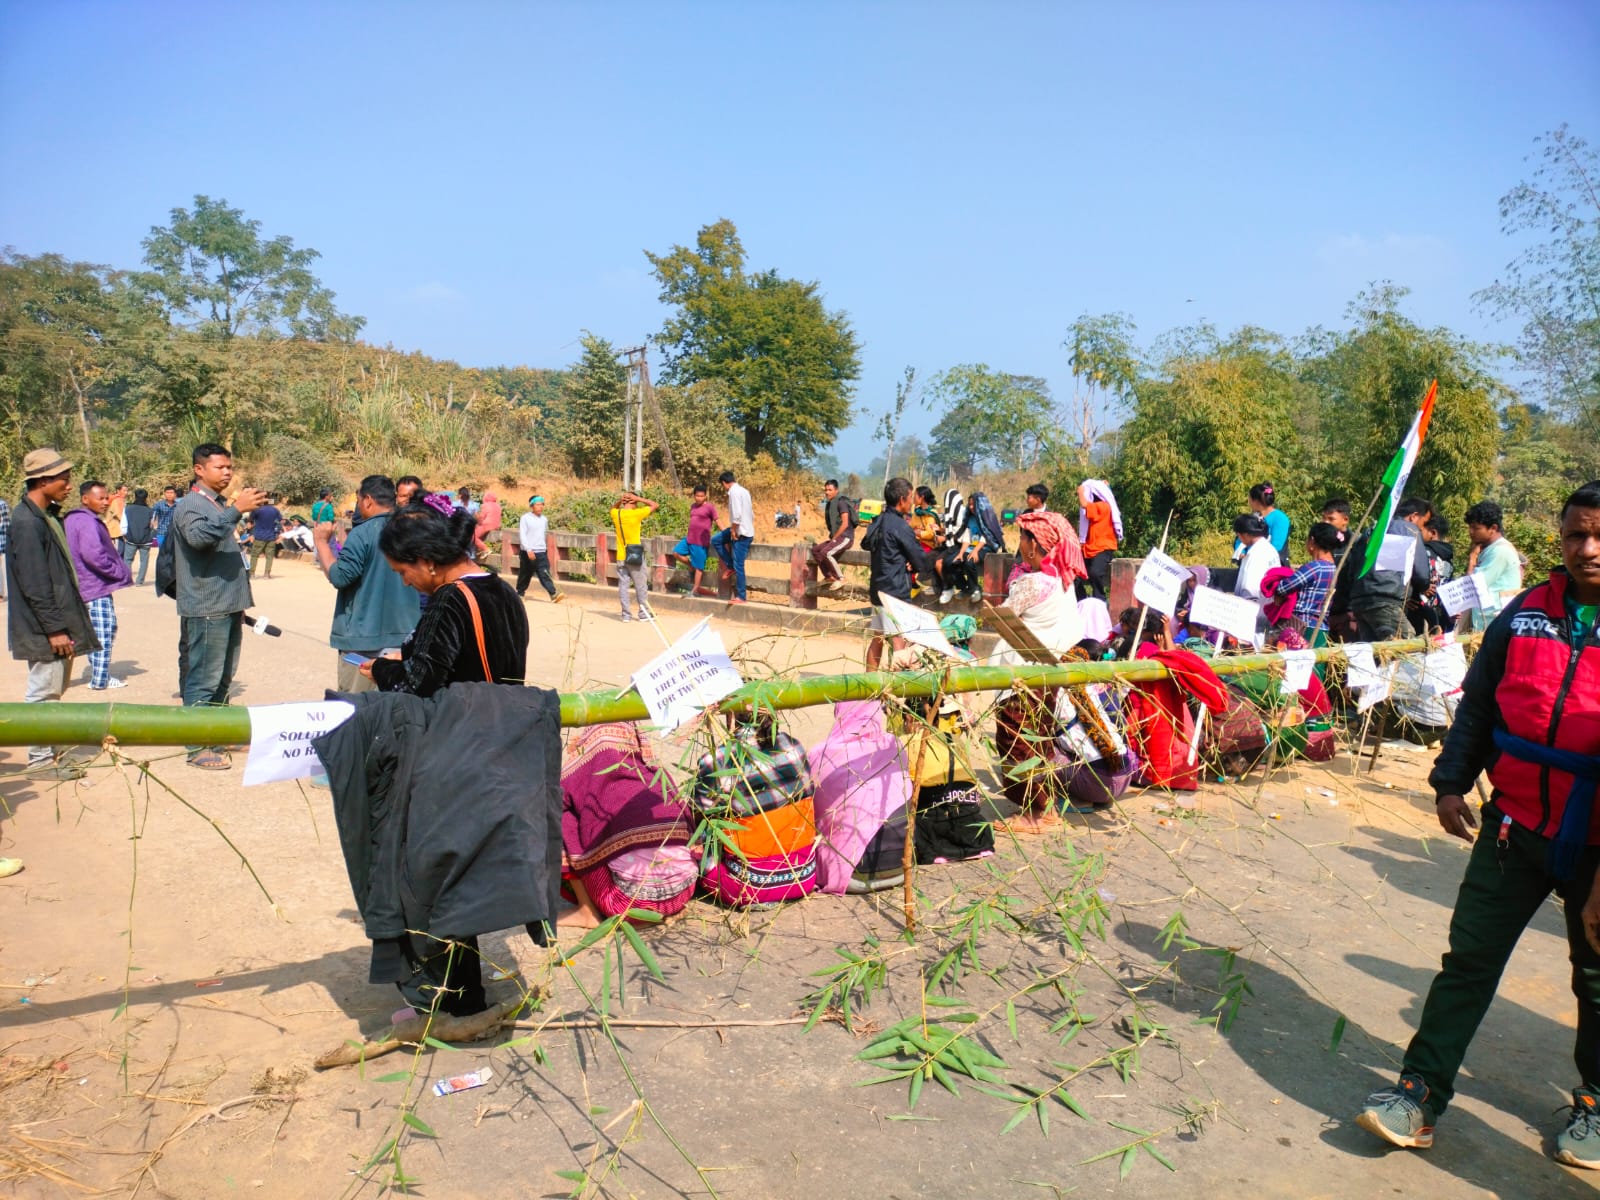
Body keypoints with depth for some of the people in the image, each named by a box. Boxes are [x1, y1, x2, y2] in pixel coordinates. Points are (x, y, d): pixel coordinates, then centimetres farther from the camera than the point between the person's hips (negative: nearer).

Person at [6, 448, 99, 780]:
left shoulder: (48, 516, 12)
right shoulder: (26, 522, -17)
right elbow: (33, 584, -20)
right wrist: (54, 628, -19)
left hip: (60, 621, 9)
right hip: (43, 628, -9)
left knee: (53, 690, 15)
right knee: (43, 692, 0)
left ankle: (48, 752, 24)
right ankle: (40, 758, 9)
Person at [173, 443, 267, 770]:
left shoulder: (221, 506, 18)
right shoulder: (190, 505, -9)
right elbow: (198, 536, -31)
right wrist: (237, 510, -37)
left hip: (228, 605, 9)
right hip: (206, 608, -9)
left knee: (223, 677, 16)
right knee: (204, 679, -5)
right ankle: (198, 747, 0)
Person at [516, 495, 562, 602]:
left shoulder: (544, 519, 10)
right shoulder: (525, 518, -6)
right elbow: (522, 535, -12)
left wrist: (546, 548, 23)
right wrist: (528, 550, -20)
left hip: (541, 552, 3)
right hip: (527, 552, -3)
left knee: (545, 574, -8)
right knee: (525, 574, 10)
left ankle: (553, 594, -18)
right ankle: (520, 593, 27)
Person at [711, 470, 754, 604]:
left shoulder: (734, 492, -18)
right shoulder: (743, 490, 11)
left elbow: (736, 515, -26)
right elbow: (751, 513, 16)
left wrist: (733, 531, -14)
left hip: (741, 533, -10)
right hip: (747, 529, 10)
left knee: (738, 565, -3)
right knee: (715, 540, 17)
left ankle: (741, 597, 4)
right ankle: (730, 566, 20)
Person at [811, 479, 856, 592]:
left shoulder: (841, 502, -12)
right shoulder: (829, 504, 14)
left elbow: (845, 524, -18)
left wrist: (833, 538, -16)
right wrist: (830, 537, 9)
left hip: (845, 537, -9)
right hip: (836, 537, 9)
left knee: (825, 553, -27)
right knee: (815, 550, 2)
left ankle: (840, 579, -16)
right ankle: (828, 577, 5)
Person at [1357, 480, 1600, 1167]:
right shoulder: (1527, 614, 1)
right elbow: (1477, 702, 9)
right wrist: (1451, 782, 4)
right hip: (1516, 824, 3)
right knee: (1469, 959, 4)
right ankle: (1422, 1092, 11)